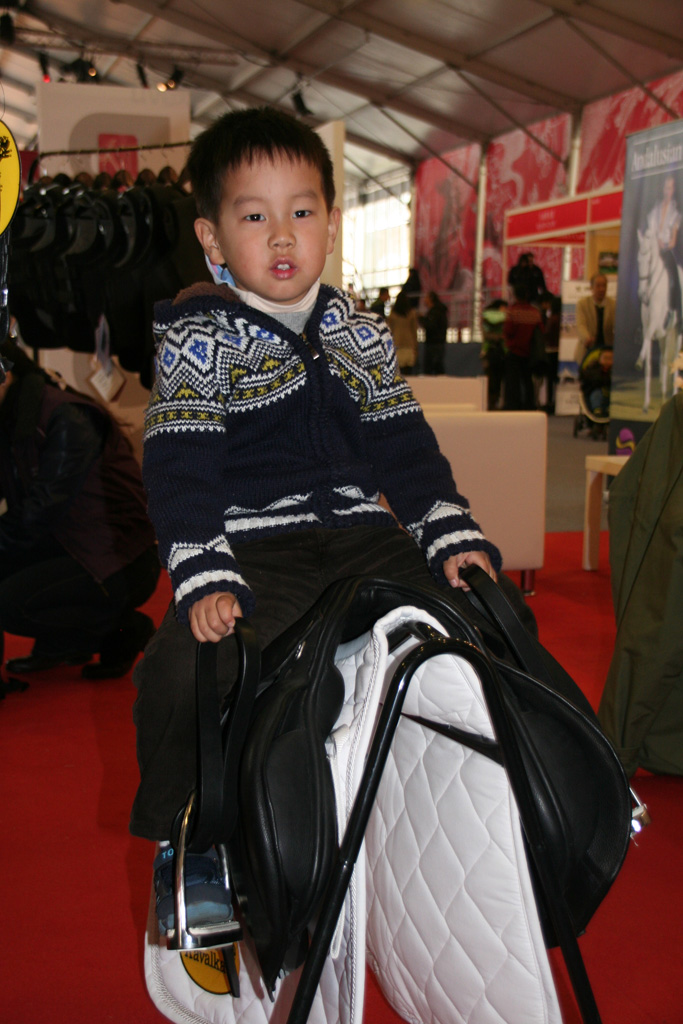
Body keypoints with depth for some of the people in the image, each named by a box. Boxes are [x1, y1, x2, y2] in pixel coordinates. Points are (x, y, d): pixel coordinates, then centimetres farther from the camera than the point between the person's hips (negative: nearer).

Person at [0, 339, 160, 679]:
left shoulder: (67, 420, -20)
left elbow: (39, 515, -23)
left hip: (120, 563, -9)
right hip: (69, 548, 9)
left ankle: (123, 631, -1)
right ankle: (62, 646, 11)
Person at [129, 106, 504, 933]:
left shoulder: (361, 336, 14)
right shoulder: (199, 340, -1)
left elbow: (404, 447, 15)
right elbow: (178, 471, -9)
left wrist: (454, 537, 3)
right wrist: (205, 579, -22)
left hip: (364, 538, 5)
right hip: (253, 544, -4)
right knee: (189, 666, -29)